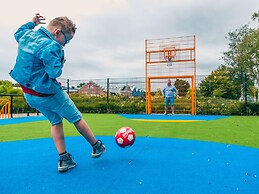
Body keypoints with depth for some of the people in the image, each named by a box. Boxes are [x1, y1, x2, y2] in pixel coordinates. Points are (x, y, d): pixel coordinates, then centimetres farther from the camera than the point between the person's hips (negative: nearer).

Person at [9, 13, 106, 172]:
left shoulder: (27, 34, 5)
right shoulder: (50, 46, -24)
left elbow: (17, 33, 28)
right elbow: (55, 72, -27)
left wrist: (31, 23, 32)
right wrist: (60, 63, -8)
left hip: (29, 93, 9)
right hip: (47, 93, -9)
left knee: (55, 121, 19)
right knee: (76, 118, 8)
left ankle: (64, 159, 18)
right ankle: (97, 147, 24)